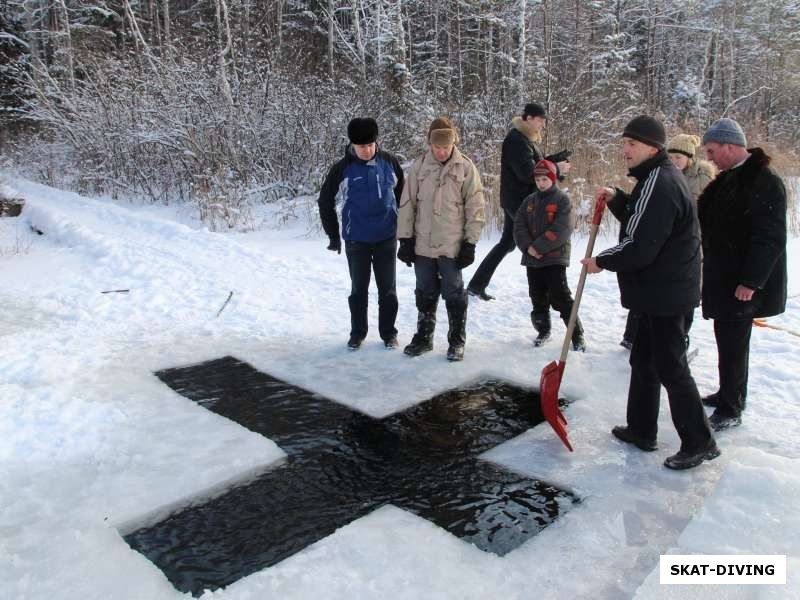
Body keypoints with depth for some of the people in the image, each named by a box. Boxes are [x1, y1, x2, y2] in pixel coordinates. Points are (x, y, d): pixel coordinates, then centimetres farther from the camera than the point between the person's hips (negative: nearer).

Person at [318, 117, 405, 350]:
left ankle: (388, 332, 21)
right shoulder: (342, 168, -6)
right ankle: (357, 333, 23)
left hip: (387, 237, 1)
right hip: (356, 240, -1)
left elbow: (402, 194, 10)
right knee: (358, 288, 10)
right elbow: (325, 202, 2)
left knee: (387, 288, 8)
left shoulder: (390, 162, -2)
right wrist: (334, 236, 3)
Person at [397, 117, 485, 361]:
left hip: (452, 246, -3)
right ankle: (424, 337, 28)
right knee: (425, 293, 14)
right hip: (423, 245, 3)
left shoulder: (465, 167, -4)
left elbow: (475, 206, -3)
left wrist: (470, 242, -6)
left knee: (454, 295, 4)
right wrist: (405, 238, 2)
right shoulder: (419, 166, 2)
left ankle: (457, 341, 18)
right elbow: (407, 203, 5)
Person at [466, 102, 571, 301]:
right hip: (520, 200, -10)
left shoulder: (528, 138, 15)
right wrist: (556, 170, -16)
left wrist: (556, 163, 0)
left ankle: (476, 284, 18)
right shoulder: (516, 140, -17)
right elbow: (528, 174, -25)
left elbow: (535, 165, 17)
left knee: (506, 242, 15)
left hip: (515, 200, 10)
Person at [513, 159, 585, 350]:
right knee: (538, 298, 13)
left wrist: (538, 247, -19)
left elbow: (561, 230, -16)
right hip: (532, 258, 5)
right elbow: (519, 226, 4)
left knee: (561, 298, -9)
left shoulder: (562, 200, -5)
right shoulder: (529, 201, 11)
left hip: (554, 258, -5)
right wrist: (528, 246, -13)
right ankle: (543, 331, 30)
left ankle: (577, 335, 1)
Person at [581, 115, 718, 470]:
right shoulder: (658, 178, 12)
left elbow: (640, 247, -26)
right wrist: (616, 200, 6)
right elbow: (641, 223, 20)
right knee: (643, 360, 17)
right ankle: (641, 430, 29)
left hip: (665, 293, -11)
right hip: (658, 291, 11)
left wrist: (602, 262, -11)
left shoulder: (659, 184, -21)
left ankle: (699, 443, 12)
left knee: (670, 367, -1)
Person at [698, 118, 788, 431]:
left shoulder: (764, 180, -18)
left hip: (743, 284, -9)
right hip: (723, 276, 9)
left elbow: (770, 237, -22)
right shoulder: (729, 178, 12)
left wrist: (751, 281, -23)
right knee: (728, 336, 18)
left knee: (732, 342, -4)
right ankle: (730, 394, 33)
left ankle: (730, 410, 7)